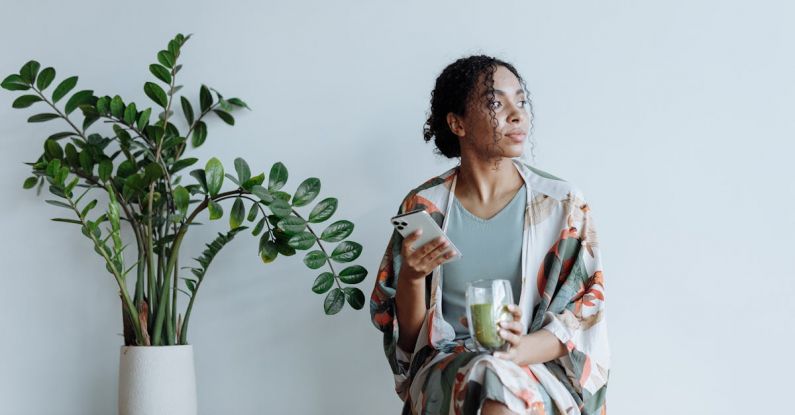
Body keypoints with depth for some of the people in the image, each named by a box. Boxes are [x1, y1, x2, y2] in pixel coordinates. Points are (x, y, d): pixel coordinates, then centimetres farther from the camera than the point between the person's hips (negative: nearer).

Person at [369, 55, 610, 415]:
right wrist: (412, 275, -14)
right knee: (491, 379, -34)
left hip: (541, 369, 0)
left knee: (504, 386, -35)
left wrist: (519, 351, -21)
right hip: (447, 372, 0)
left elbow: (584, 320, -1)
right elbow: (408, 334, 8)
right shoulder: (423, 207, 4)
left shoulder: (564, 204, 2)